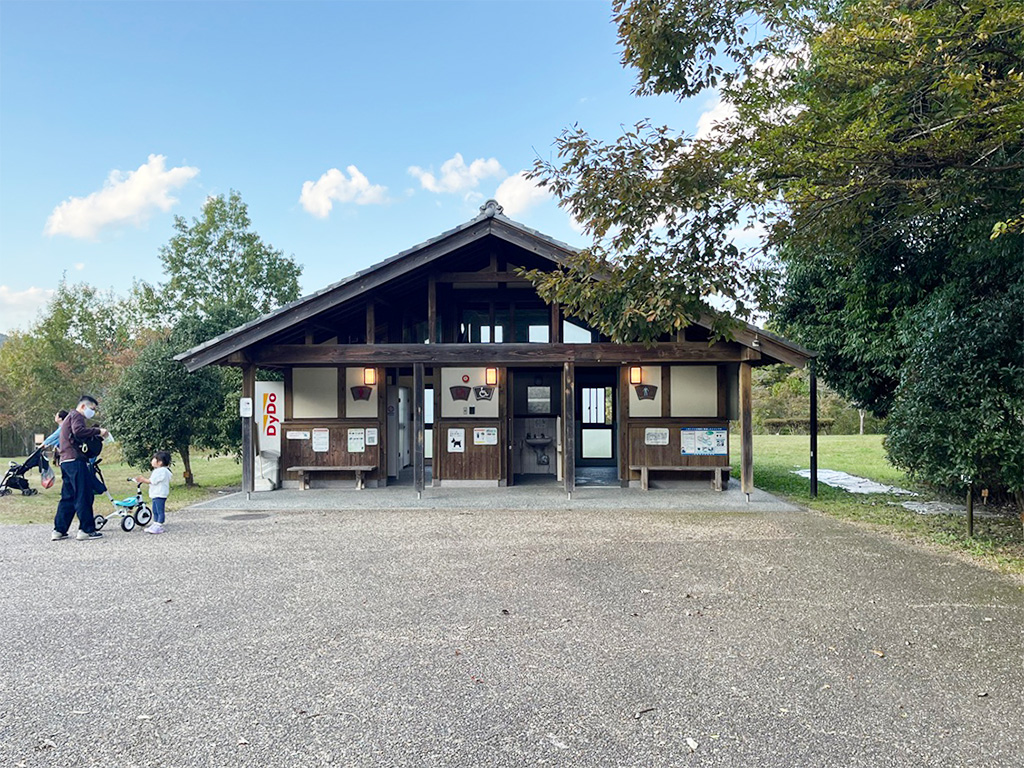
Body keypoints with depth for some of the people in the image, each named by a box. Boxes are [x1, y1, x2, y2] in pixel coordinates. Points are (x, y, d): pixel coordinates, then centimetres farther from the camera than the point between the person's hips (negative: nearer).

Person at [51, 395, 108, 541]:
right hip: (75, 460, -10)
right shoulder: (77, 415, -4)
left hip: (65, 461, 11)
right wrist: (98, 431, -17)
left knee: (68, 497, 13)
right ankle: (86, 530, -6)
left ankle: (59, 530, 14)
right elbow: (79, 431, -24)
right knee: (84, 495, -7)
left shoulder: (70, 417, 29)